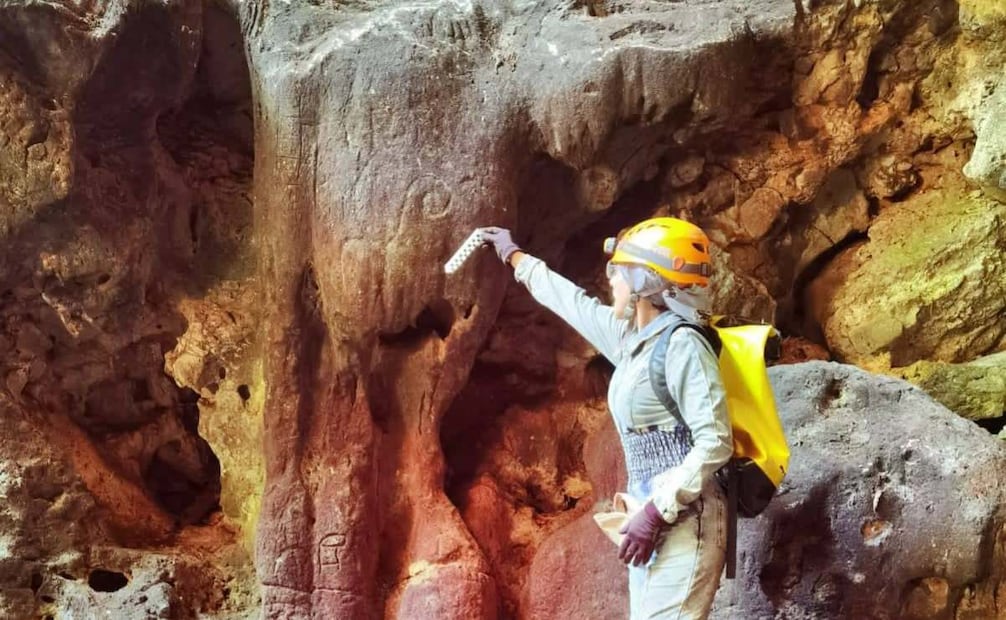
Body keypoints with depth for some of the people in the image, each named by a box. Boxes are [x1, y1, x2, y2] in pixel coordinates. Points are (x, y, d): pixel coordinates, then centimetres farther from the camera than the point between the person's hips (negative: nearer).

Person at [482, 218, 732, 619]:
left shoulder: (682, 345, -13)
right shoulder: (630, 337, 12)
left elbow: (715, 444, -19)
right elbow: (571, 301, 29)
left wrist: (657, 512, -22)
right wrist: (513, 255, 41)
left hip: (683, 519, -9)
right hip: (654, 515, 9)